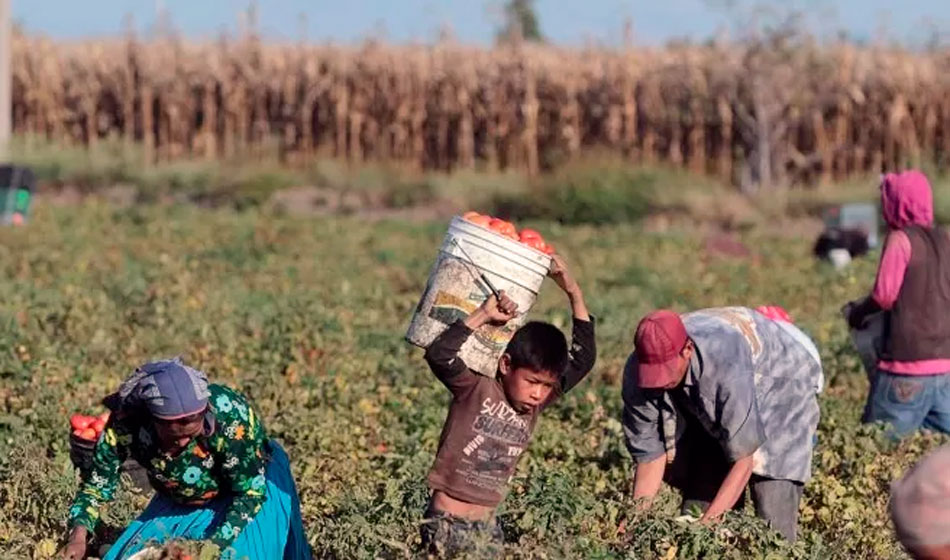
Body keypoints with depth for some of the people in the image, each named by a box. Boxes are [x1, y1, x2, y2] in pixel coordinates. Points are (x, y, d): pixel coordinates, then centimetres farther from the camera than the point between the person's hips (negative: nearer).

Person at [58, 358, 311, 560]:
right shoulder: (124, 425, -31)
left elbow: (251, 492, -28)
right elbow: (96, 484, -16)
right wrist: (78, 536, -32)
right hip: (177, 504, 4)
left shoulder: (229, 417, -38)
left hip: (248, 483, -4)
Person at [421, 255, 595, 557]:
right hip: (445, 522, -6)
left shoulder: (535, 403, 6)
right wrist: (483, 315, -22)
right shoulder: (475, 389, -9)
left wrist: (575, 296, 2)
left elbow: (581, 361, 8)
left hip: (488, 526, 6)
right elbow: (439, 354, -26)